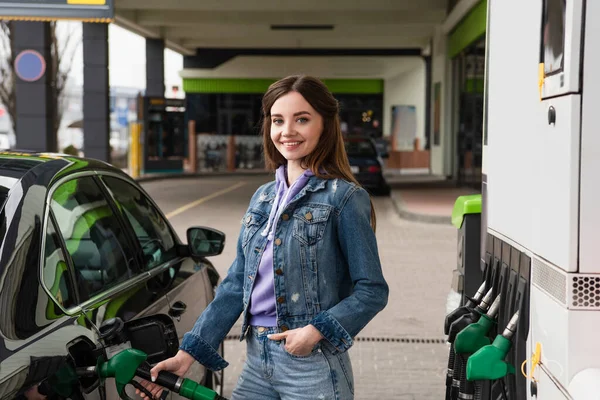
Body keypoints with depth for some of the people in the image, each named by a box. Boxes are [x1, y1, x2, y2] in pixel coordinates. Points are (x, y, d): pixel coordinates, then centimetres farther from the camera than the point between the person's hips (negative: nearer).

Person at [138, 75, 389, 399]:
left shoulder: (343, 198, -8)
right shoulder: (263, 198, 10)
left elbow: (372, 291, -9)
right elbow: (236, 285, 10)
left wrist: (316, 331, -21)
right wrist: (189, 352, 5)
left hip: (312, 363, -5)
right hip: (256, 361, 6)